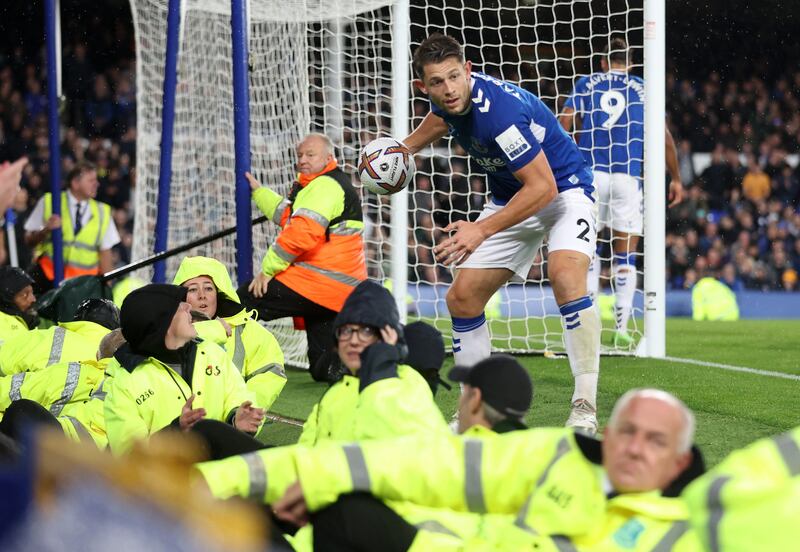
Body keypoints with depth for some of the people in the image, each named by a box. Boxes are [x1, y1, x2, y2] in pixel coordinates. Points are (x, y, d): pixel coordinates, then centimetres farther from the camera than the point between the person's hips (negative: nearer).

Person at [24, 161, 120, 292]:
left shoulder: (102, 212, 8)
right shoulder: (48, 203, 3)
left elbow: (105, 253, 6)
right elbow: (29, 240, 4)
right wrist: (46, 230, -15)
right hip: (47, 278, -1)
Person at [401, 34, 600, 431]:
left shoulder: (499, 111, -33)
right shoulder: (450, 99, -9)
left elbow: (543, 187, -31)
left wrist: (481, 231, -29)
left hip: (562, 190, -9)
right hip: (510, 199, 9)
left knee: (565, 275, -35)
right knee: (461, 298, 2)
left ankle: (585, 407, -32)